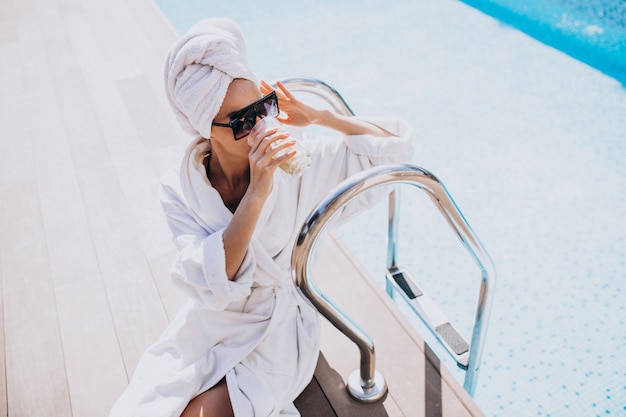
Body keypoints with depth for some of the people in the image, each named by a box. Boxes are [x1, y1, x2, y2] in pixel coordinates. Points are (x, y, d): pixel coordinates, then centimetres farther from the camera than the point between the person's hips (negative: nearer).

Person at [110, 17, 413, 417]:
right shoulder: (181, 188, -12)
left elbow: (397, 145, -12)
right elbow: (212, 286, -24)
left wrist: (316, 115, -19)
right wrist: (256, 193, -34)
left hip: (278, 328, -2)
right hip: (208, 323, 2)